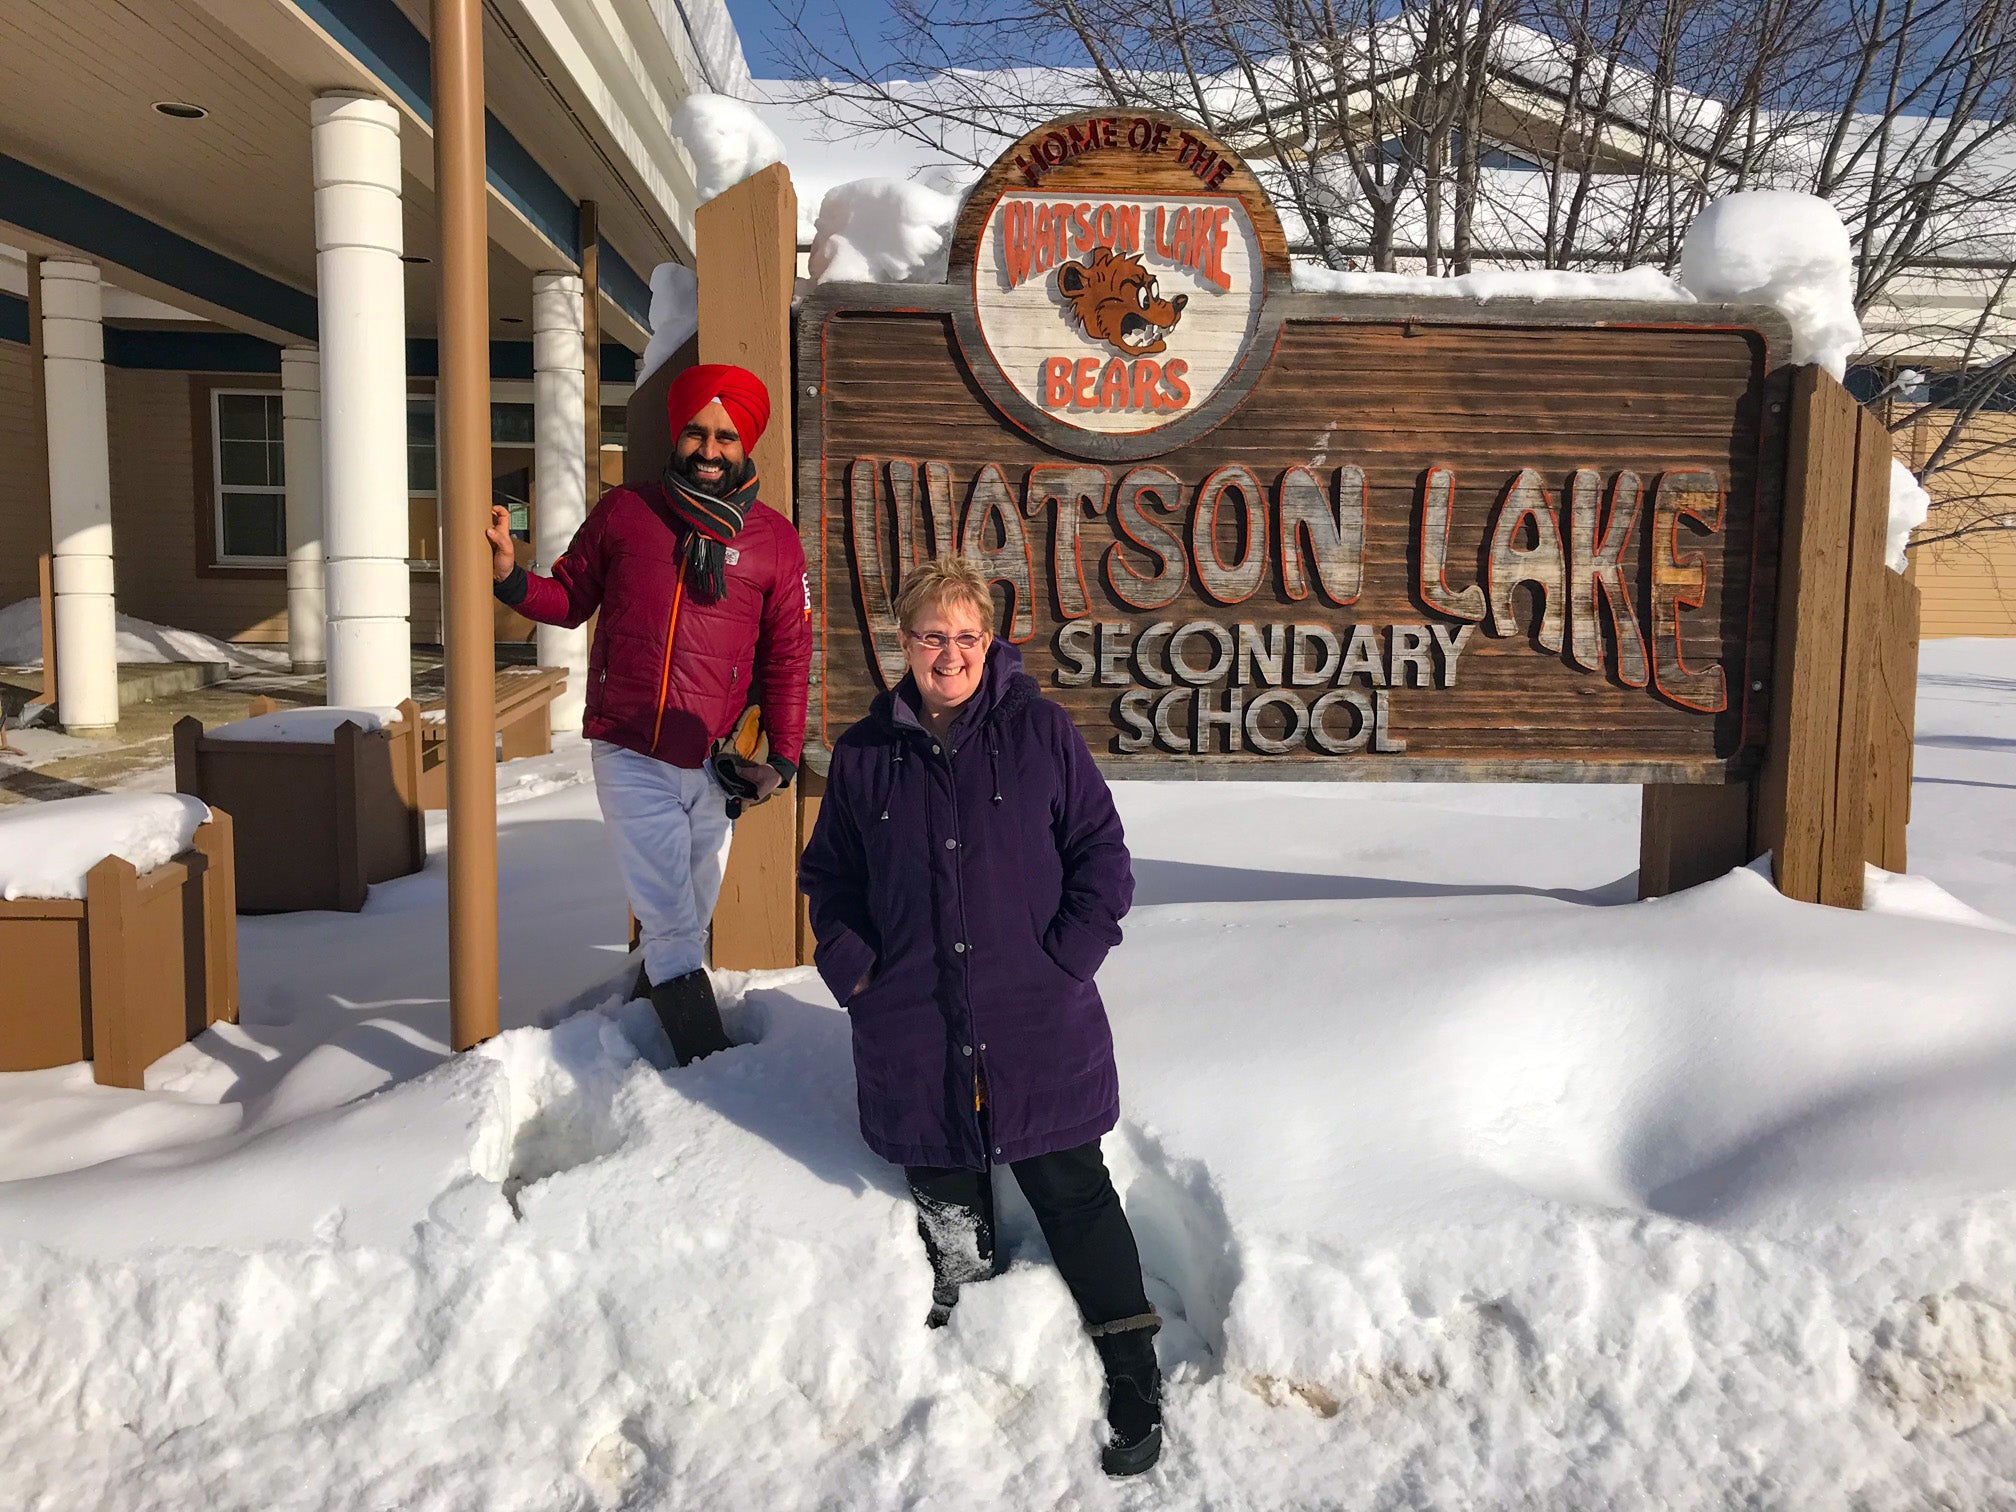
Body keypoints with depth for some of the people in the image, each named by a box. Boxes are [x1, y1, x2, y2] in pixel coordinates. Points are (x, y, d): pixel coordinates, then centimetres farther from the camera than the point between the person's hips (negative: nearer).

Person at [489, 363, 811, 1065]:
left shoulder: (774, 538, 5)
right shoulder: (622, 513, 4)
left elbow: (787, 655, 8)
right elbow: (571, 597, 15)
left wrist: (783, 757, 4)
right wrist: (511, 577, -5)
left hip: (714, 763, 1)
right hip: (629, 754, -1)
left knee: (689, 921, 13)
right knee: (672, 929, -5)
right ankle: (706, 1057, 1)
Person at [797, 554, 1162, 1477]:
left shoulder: (1041, 731, -2)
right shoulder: (865, 755, 6)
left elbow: (1102, 853, 0)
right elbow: (829, 875, 15)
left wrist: (1067, 958, -9)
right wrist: (852, 969, 0)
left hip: (1036, 1025, -2)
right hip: (915, 1030, 3)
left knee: (1073, 1193, 4)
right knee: (946, 1203, 14)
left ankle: (1134, 1378, 18)